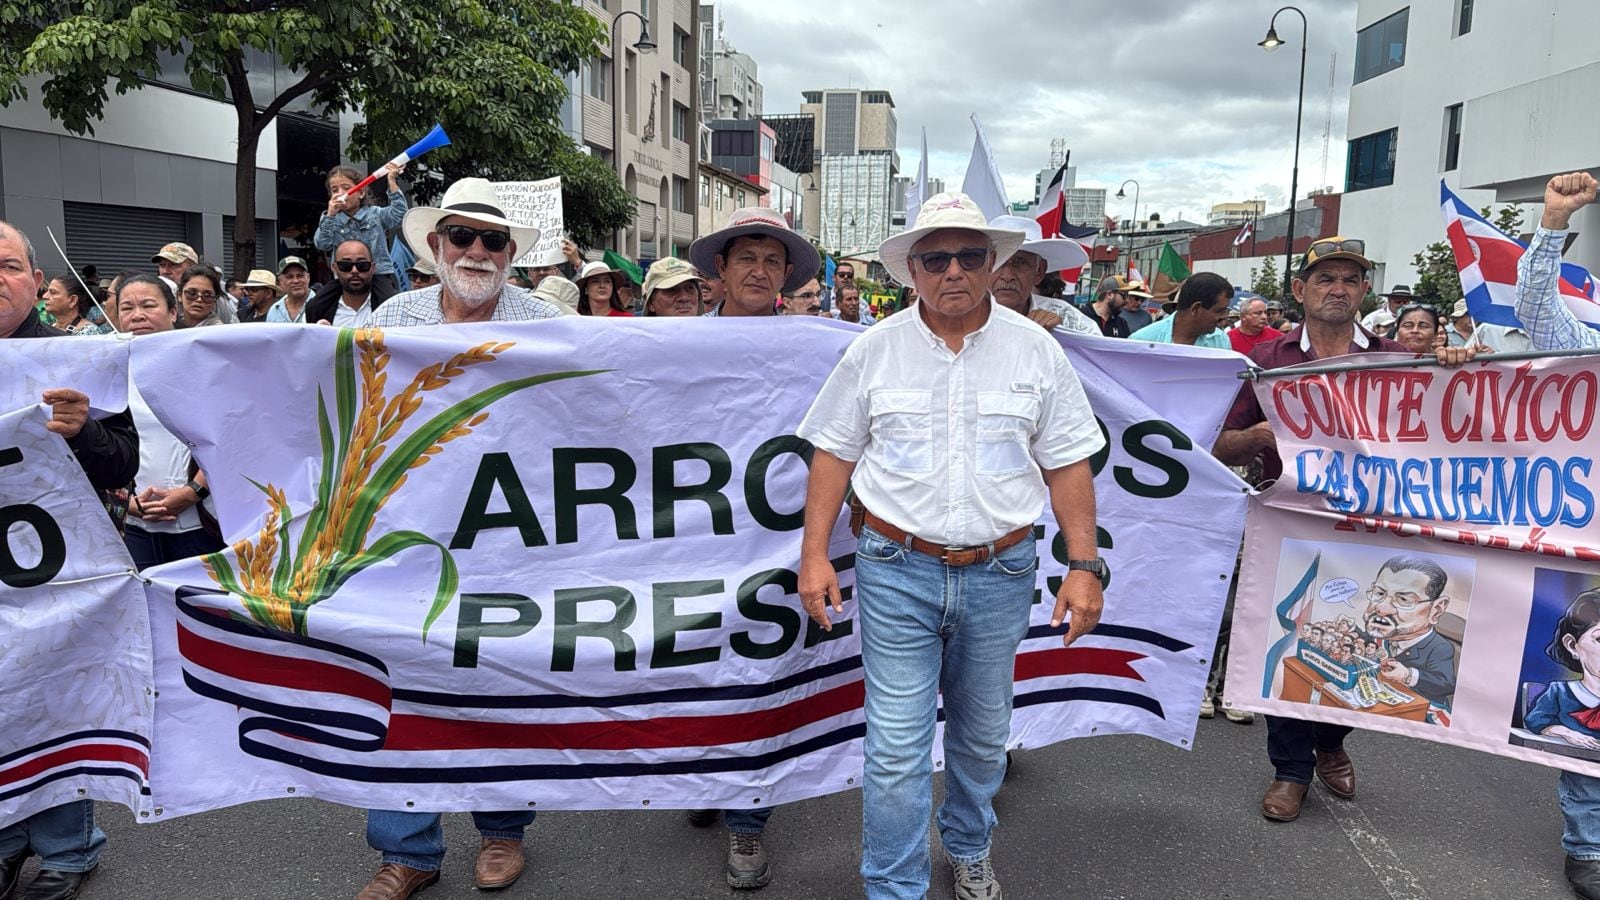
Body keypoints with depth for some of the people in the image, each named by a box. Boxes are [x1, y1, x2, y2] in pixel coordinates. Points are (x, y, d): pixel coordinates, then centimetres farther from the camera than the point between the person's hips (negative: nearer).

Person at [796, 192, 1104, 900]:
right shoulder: (875, 350, 0)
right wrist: (814, 555, -3)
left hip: (1000, 576, 2)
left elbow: (1067, 464, 3)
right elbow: (834, 454, 3)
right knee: (896, 747, -2)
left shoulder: (1035, 350, 1)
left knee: (983, 735, 18)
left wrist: (1084, 563, -3)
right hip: (897, 574, -1)